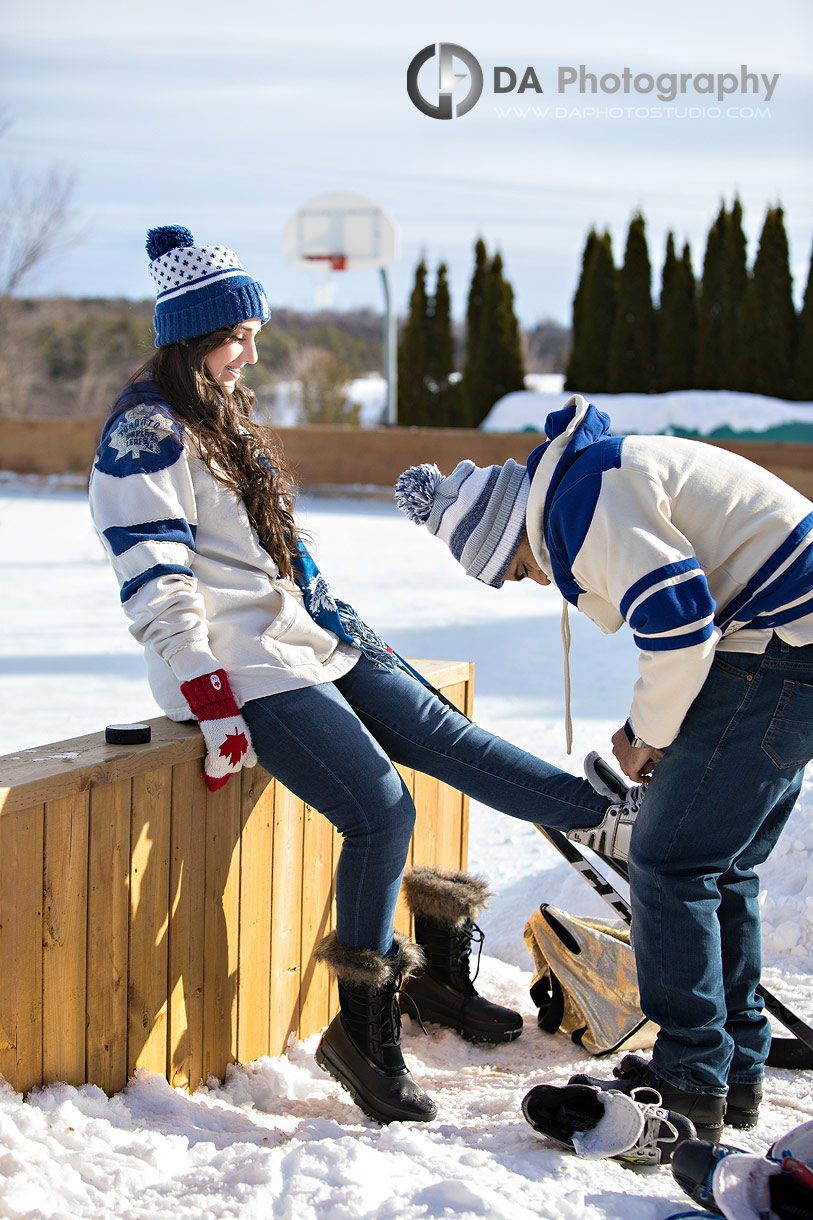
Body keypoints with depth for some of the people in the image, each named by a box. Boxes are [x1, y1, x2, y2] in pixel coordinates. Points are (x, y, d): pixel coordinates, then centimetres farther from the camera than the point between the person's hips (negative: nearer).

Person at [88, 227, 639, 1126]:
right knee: (381, 810, -18)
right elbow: (158, 589, -18)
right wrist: (211, 705, -21)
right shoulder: (146, 436, -13)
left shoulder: (223, 417, 18)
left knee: (442, 736, -1)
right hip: (242, 666, -9)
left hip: (309, 639, 9)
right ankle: (363, 1030, -9)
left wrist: (343, 626, 22)